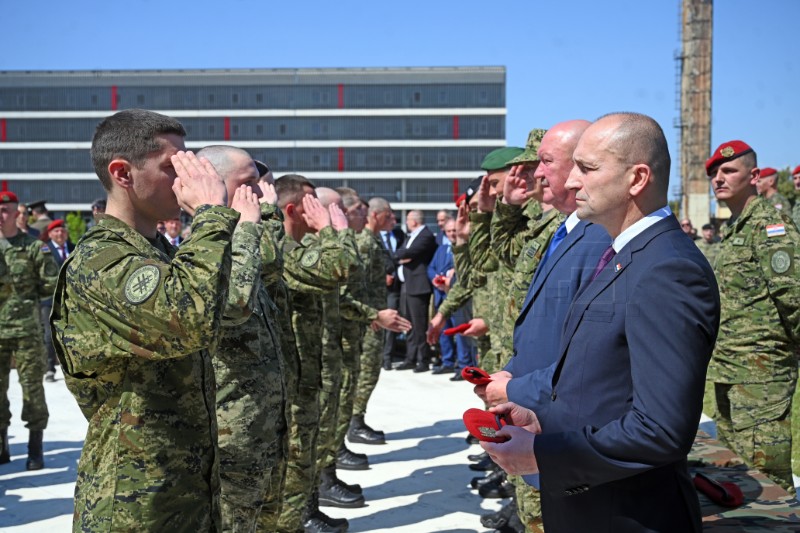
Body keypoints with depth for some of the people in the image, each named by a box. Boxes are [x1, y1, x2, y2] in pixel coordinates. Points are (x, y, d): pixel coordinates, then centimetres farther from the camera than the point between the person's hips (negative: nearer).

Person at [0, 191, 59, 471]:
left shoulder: (34, 247, 0)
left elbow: (52, 283, -1)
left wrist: (27, 294, -1)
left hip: (27, 329, -3)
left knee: (32, 386, 0)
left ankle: (35, 449, 10)